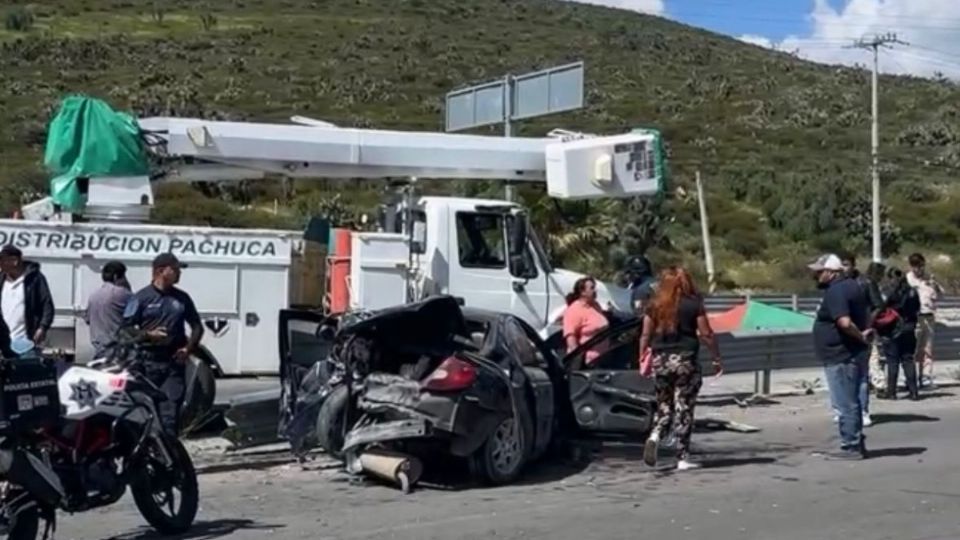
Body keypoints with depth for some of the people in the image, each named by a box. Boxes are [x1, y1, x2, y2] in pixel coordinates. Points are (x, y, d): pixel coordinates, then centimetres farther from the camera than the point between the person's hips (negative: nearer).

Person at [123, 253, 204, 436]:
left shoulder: (182, 298, 12)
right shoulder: (141, 297, 1)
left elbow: (197, 326, 19)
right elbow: (125, 328, 0)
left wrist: (189, 348, 4)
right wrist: (148, 335, -15)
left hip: (174, 362, 2)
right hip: (148, 362, -2)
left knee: (170, 413, -6)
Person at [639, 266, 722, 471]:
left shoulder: (655, 305, 4)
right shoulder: (693, 304, -3)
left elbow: (645, 335, 6)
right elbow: (706, 334, -3)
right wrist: (717, 358, 6)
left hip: (660, 360, 3)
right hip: (685, 359, -3)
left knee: (664, 404, 17)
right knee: (683, 408, 2)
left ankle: (654, 436, -9)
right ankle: (682, 458, 4)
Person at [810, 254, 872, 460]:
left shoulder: (835, 292, -19)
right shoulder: (853, 286, 13)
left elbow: (844, 323, -31)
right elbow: (866, 313, 23)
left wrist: (860, 336, -16)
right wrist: (864, 333, 10)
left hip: (841, 356, -11)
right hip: (854, 354, 11)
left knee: (845, 404, -3)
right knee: (852, 402, 18)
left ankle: (851, 447, 2)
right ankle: (857, 444, 25)